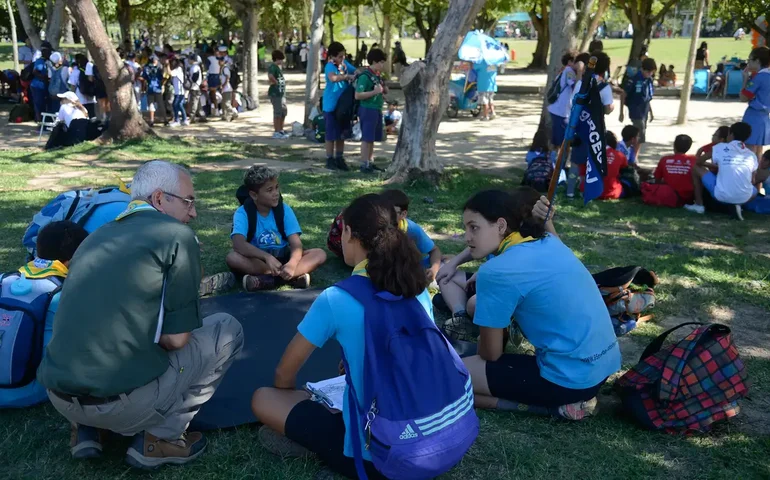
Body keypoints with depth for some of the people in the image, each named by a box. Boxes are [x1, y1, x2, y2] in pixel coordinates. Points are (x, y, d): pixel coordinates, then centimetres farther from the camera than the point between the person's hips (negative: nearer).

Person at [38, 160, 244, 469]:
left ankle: (87, 429, 18)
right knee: (227, 329, 9)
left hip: (59, 395, 8)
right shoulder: (176, 234, -6)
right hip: (121, 402, -8)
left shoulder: (97, 236, 16)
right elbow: (175, 339, -9)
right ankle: (157, 439, 6)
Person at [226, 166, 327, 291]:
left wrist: (292, 264, -38)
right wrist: (267, 257, -44)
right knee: (232, 257, -33)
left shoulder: (284, 209, -6)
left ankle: (268, 279, -34)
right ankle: (294, 276, -35)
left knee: (319, 254, -21)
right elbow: (238, 244, -29)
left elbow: (296, 244, -16)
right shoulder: (243, 213, -12)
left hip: (282, 258, 2)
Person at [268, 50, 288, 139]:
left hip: (281, 93, 10)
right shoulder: (272, 67, -14)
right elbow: (270, 77, -32)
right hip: (275, 93, -10)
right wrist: (276, 82, -18)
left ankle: (281, 131, 25)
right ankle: (276, 132, 2)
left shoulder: (278, 67, 17)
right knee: (277, 113, -5)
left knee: (283, 112, 16)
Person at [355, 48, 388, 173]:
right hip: (368, 110, -8)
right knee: (366, 138, -4)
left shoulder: (378, 75, 12)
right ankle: (364, 164, 1)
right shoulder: (365, 76, -14)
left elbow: (384, 91, 26)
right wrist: (374, 92, -23)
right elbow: (357, 95, -20)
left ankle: (370, 162, 21)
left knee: (372, 138, 13)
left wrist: (385, 89, 4)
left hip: (377, 110, 8)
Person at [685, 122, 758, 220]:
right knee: (754, 190, 40)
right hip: (743, 198, 2)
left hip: (721, 195, -2)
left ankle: (699, 205, 19)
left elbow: (699, 162, 16)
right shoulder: (752, 155, 12)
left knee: (696, 168, 17)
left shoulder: (721, 147, 6)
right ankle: (736, 206, 9)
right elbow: (752, 181, 15)